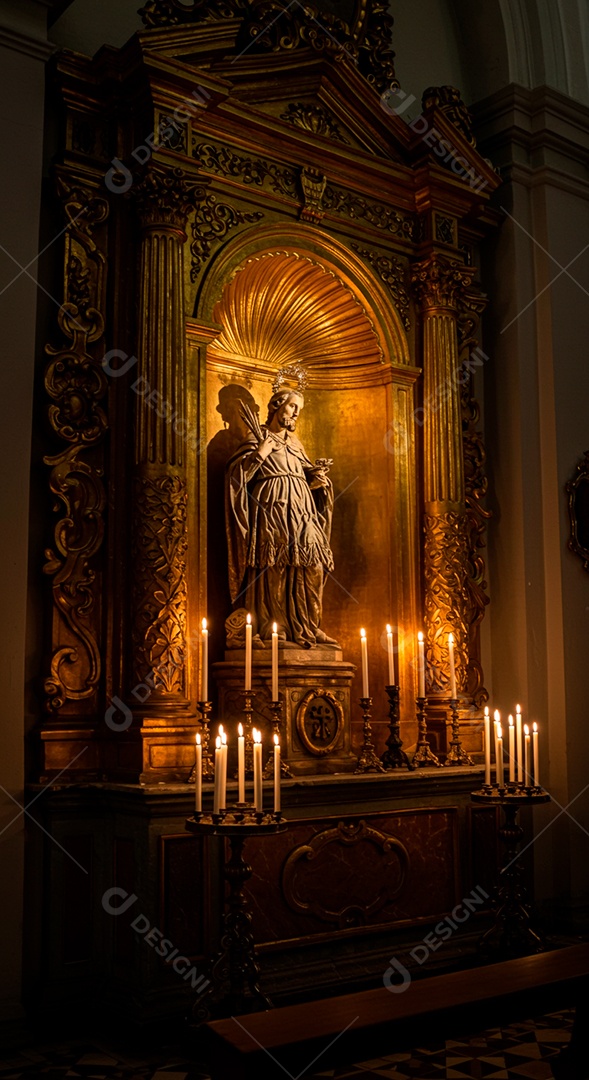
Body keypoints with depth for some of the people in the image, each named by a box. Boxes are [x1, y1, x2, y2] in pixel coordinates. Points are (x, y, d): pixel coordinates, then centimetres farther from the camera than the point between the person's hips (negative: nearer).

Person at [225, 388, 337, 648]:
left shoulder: (294, 441, 26)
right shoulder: (258, 436, 8)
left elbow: (307, 474, 28)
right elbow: (237, 471, -3)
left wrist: (316, 482, 7)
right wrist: (260, 453, -13)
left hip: (301, 511, 6)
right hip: (272, 508, -6)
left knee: (311, 566, -6)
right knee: (274, 567, -14)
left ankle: (307, 627, -3)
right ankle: (272, 628, -12)